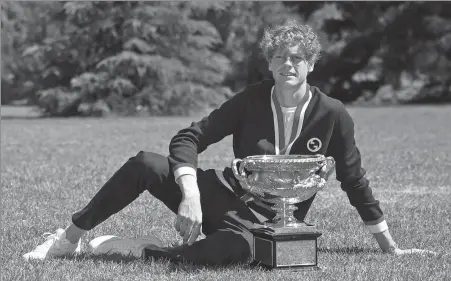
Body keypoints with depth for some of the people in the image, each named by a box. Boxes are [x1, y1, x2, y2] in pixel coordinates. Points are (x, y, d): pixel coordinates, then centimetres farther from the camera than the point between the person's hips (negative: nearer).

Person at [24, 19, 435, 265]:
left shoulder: (333, 115, -6)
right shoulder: (252, 100, -2)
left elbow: (355, 182, 3)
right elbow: (188, 139, -7)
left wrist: (391, 248, 5)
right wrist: (190, 195, -25)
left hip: (267, 222, -2)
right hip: (224, 194, 2)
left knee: (236, 250, -41)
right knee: (144, 164, -22)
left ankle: (141, 250, -22)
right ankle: (71, 238, -10)